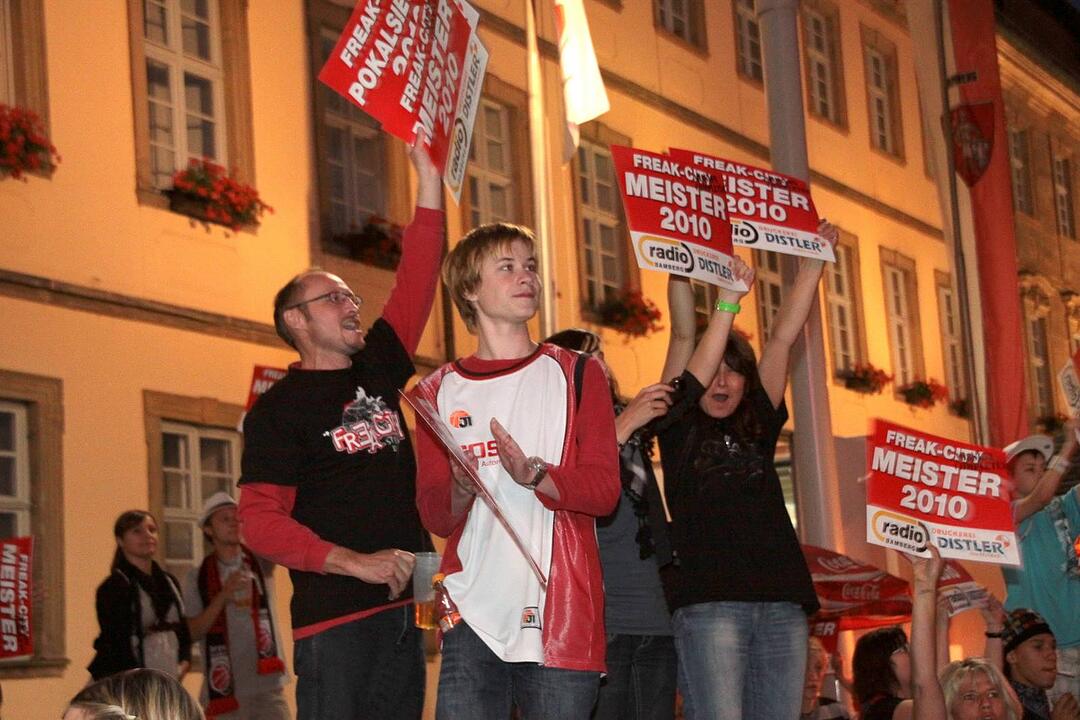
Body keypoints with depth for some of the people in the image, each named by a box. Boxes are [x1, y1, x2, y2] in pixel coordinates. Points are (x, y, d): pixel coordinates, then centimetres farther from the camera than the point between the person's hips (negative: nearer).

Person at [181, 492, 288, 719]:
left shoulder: (261, 563, 7)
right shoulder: (197, 578, 3)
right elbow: (192, 633, -5)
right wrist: (224, 595, -15)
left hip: (267, 687, 1)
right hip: (224, 690, -1)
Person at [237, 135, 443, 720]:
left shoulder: (374, 373, 15)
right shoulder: (277, 409, -2)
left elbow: (416, 281, 12)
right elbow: (261, 523, -10)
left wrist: (429, 174, 6)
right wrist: (355, 562, -19)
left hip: (402, 608, 6)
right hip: (334, 620, -6)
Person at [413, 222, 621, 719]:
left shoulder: (576, 374, 11)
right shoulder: (439, 391, 13)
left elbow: (604, 489, 0)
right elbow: (434, 516, 9)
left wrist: (535, 475, -19)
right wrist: (460, 491, -14)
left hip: (561, 614, 0)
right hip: (472, 616, 1)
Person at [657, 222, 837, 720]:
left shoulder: (759, 428, 20)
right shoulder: (679, 429, 11)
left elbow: (783, 337, 16)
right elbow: (683, 336, 3)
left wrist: (813, 262, 14)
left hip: (782, 604, 4)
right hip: (708, 601, -4)